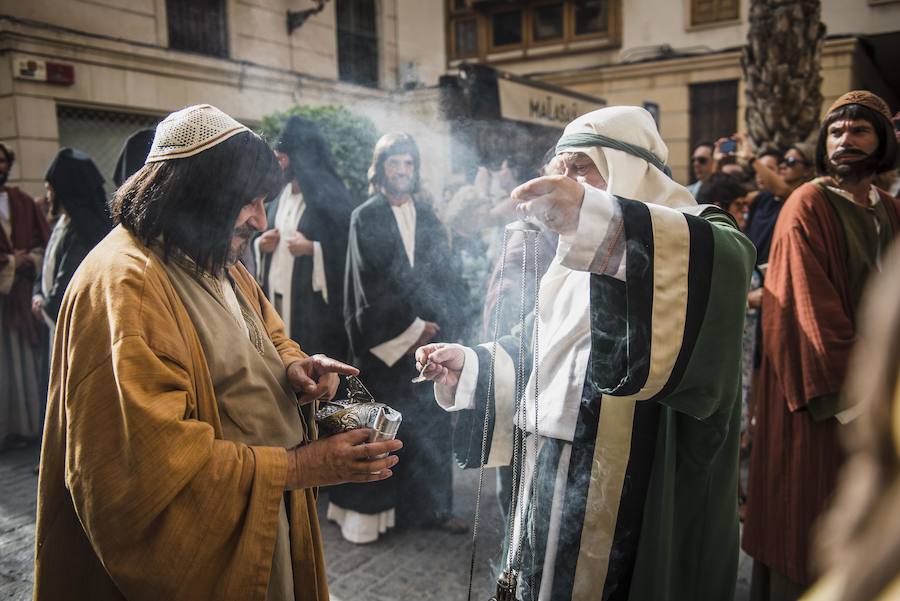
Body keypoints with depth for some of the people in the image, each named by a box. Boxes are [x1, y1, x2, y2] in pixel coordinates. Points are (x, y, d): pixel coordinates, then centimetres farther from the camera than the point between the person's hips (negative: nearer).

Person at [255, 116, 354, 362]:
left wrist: (311, 248, -20)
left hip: (313, 302, -7)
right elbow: (262, 238, 24)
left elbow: (349, 248, -13)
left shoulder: (331, 197, -9)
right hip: (277, 296, 7)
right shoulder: (280, 196, 14)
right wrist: (261, 244, 2)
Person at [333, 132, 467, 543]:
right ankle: (367, 510, 14)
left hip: (429, 337, 4)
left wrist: (436, 326, -7)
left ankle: (429, 506, 19)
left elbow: (446, 277, 6)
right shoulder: (366, 218, -2)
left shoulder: (428, 219, 10)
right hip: (383, 338, -4)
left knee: (429, 422, 7)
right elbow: (372, 282, -10)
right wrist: (410, 327, -12)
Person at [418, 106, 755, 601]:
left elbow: (728, 261, -34)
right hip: (555, 474, 7)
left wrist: (595, 216, -44)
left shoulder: (694, 235, -9)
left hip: (629, 486, -7)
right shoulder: (581, 253, 13)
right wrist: (470, 364, 3)